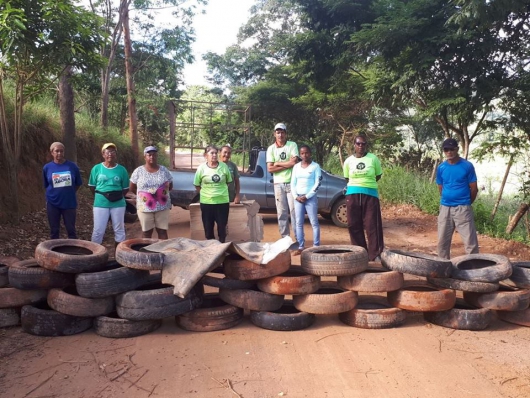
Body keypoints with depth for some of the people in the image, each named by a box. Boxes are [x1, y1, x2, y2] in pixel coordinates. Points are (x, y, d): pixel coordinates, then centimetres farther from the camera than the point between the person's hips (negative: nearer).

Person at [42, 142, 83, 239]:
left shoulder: (72, 166, -5)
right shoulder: (47, 167, -2)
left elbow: (78, 184, 6)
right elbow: (46, 186, 9)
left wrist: (68, 193, 7)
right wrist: (56, 193, 5)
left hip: (69, 203, -1)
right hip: (53, 203, 1)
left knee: (71, 230, 7)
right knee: (54, 230, 11)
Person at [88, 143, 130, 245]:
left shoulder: (122, 170, 0)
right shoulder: (96, 168, -1)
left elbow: (125, 188, 7)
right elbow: (92, 186, 7)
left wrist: (117, 197, 1)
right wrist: (101, 196, 6)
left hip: (118, 204, 1)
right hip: (100, 204, -1)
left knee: (119, 229, 10)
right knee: (98, 230, 4)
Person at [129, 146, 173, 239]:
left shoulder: (164, 170, 3)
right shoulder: (138, 171, -2)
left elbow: (170, 186, 12)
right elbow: (132, 188, 6)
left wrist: (161, 192, 1)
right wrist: (143, 194, 5)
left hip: (162, 207, 1)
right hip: (145, 207, -1)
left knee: (163, 231, 6)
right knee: (146, 232, 8)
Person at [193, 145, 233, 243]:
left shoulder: (224, 166, -2)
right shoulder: (201, 168, -5)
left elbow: (228, 182, 10)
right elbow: (197, 185, 3)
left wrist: (220, 191, 6)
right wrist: (206, 193, 3)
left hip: (223, 201, 1)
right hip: (206, 202, 0)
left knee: (222, 226, 9)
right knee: (208, 227, 10)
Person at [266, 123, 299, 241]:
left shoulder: (292, 145, 0)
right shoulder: (271, 148, 5)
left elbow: (294, 162, -14)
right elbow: (270, 169, -3)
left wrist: (278, 164, -6)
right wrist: (287, 165, -8)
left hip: (292, 183, -2)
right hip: (278, 184, 2)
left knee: (294, 210, -2)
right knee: (281, 212, 4)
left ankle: (298, 238, 3)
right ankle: (285, 238, 11)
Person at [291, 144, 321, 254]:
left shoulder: (315, 166, -1)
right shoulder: (296, 166, 10)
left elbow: (317, 184, -6)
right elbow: (293, 183, 10)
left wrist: (307, 196, -11)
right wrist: (296, 196, -4)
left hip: (311, 198, -4)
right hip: (298, 198, 4)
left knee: (314, 222, -3)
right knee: (299, 223, 4)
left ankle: (316, 246, 1)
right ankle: (301, 246, 10)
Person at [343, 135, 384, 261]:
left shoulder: (373, 158, 0)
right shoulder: (348, 161, 5)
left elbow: (378, 176, 10)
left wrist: (367, 183, 7)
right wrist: (357, 185, 6)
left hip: (370, 194, -2)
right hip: (353, 194, 2)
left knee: (372, 225, -4)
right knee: (354, 225, 3)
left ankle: (375, 254, 2)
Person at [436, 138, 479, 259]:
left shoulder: (467, 166, -6)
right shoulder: (441, 168, 4)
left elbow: (474, 188, 0)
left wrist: (466, 203, 8)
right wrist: (447, 201, 12)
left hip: (463, 208, -4)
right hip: (445, 208, 4)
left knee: (470, 240, -2)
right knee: (442, 240, 10)